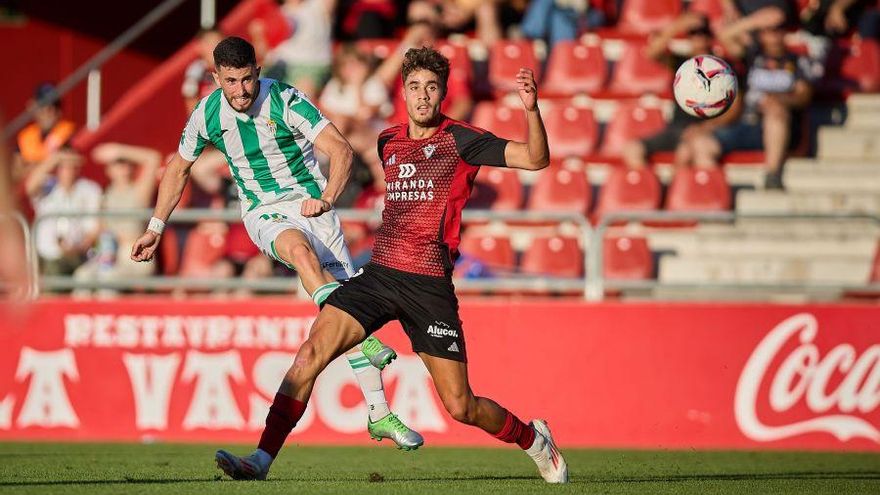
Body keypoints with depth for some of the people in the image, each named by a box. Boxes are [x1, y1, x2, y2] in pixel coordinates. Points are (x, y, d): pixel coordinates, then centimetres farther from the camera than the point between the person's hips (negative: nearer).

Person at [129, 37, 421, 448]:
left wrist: (326, 199, -31)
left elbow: (341, 150, -17)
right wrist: (155, 229, 15)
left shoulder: (285, 101, -16)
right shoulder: (207, 114, -4)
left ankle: (379, 415, 0)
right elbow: (178, 168, 14)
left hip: (310, 204, -1)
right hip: (263, 212, 1)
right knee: (301, 250, -35)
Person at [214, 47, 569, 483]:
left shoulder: (460, 140, -4)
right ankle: (261, 460, -15)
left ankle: (534, 439, 27)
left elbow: (536, 159, -14)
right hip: (379, 274, 4)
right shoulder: (389, 142, 12)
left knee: (460, 407, -2)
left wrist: (531, 110, -28)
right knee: (311, 354, -15)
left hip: (430, 284, -4)